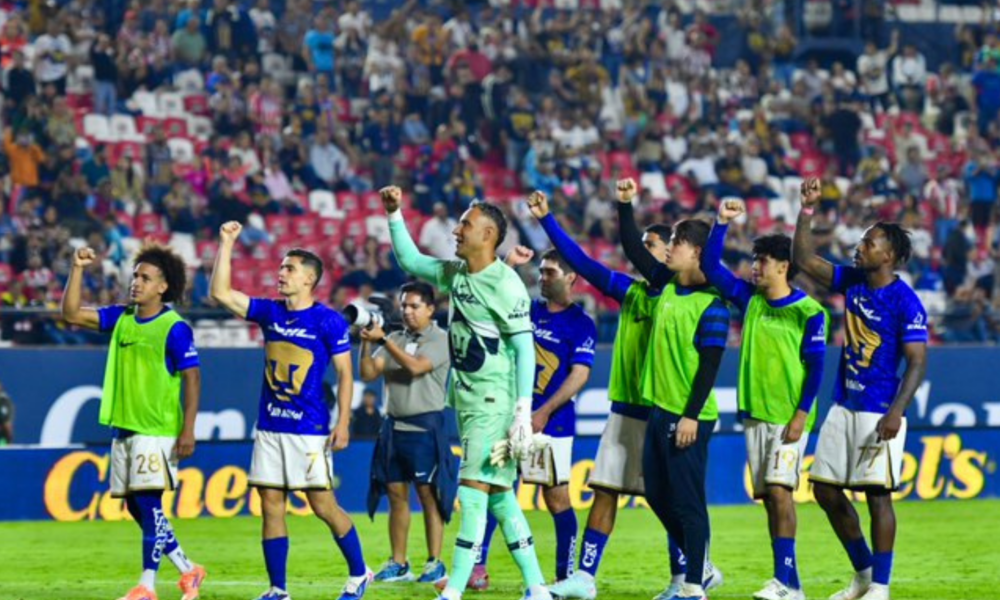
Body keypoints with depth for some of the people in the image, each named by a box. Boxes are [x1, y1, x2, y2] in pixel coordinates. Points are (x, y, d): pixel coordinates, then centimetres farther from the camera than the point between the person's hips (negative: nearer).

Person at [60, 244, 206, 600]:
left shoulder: (175, 329, -10)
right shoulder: (121, 318, 9)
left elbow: (192, 379, -11)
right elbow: (71, 314, 8)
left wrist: (188, 430, -17)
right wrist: (77, 270, -2)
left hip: (157, 430, -8)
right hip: (123, 427, 8)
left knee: (148, 502, -11)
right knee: (135, 506, 10)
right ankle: (188, 571, 21)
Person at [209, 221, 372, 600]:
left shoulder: (329, 321, -7)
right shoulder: (269, 312, 9)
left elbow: (345, 373, -7)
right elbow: (221, 293, 6)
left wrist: (343, 423, -13)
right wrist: (226, 244, 2)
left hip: (310, 429, -6)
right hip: (269, 426, 6)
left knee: (323, 505, -4)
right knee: (271, 505, 3)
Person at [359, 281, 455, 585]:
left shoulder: (440, 340, -3)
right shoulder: (395, 340, 14)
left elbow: (415, 367, -19)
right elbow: (368, 374, 6)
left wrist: (383, 340, -20)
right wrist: (366, 344, -10)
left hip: (426, 426, -6)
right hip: (394, 426, 6)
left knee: (428, 493, -6)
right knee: (396, 494, 7)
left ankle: (434, 563, -3)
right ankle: (398, 563, 12)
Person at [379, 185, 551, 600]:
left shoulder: (505, 284, -15)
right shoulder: (456, 274, 9)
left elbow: (524, 349, -16)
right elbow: (410, 261, 25)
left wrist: (524, 413, -20)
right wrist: (394, 216, 13)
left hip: (495, 402, -8)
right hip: (467, 399, 8)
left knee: (474, 491, -11)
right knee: (499, 496, 9)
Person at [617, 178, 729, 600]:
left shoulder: (711, 305, -14)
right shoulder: (667, 286, 8)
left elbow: (710, 366, -16)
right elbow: (634, 250, 17)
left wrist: (691, 416, -19)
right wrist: (625, 205, 9)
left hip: (689, 417, -9)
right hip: (660, 408, 9)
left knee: (687, 500, -4)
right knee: (657, 494, 14)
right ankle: (698, 563, 26)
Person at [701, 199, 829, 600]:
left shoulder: (808, 312, -6)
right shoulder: (750, 299, 10)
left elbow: (815, 366, -7)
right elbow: (710, 267, 10)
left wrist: (802, 413, -14)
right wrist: (722, 223, 1)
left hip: (789, 416, -6)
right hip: (754, 413, 6)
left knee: (779, 488, -16)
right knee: (769, 496, 5)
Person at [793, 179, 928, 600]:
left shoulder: (905, 303, -13)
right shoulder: (853, 282, 7)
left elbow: (917, 363, -16)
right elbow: (804, 260, 13)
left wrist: (896, 411, -26)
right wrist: (807, 210, 4)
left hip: (879, 412, -8)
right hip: (843, 407, 8)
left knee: (877, 494, -6)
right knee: (826, 490, 9)